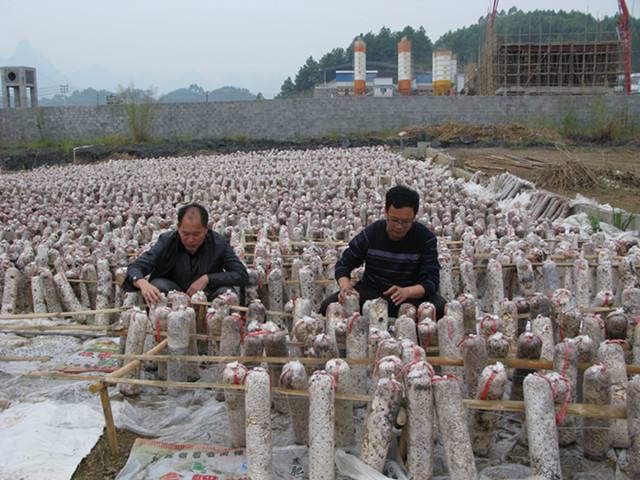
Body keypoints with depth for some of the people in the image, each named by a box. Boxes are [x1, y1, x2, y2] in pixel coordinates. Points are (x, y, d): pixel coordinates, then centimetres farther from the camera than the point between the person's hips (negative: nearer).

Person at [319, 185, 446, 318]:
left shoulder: (426, 239, -11)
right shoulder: (371, 233, -6)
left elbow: (431, 281, -15)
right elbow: (343, 264, 2)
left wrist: (407, 292, -37)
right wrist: (345, 286, -21)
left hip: (412, 294, -1)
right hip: (371, 291, 1)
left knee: (440, 308, -32)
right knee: (328, 305, -24)